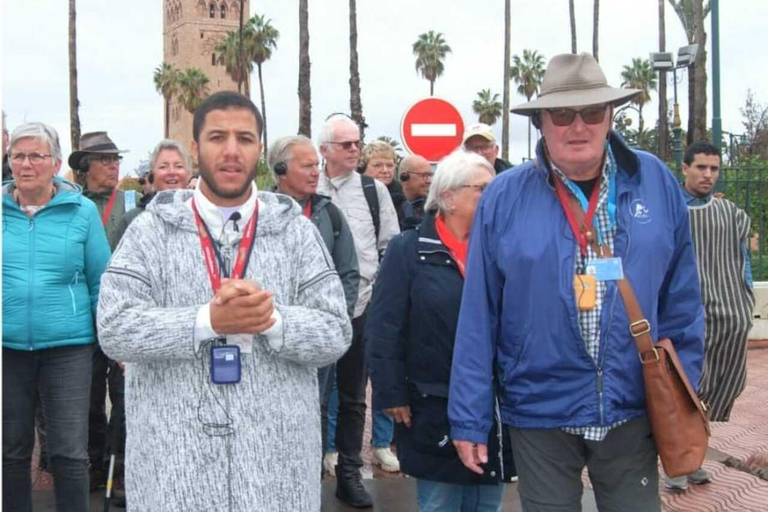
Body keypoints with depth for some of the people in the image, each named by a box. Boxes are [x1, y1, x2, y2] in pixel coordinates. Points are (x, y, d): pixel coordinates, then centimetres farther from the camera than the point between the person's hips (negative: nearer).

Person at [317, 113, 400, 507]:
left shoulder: (374, 190, 4)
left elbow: (391, 247, 6)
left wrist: (380, 290, -2)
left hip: (361, 305, 1)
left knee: (353, 396, 9)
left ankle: (349, 474, 19)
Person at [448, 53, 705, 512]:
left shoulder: (656, 183, -2)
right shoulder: (503, 198, -7)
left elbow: (682, 302, 4)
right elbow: (478, 319, -5)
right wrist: (470, 418, -4)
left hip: (633, 411, 2)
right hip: (540, 413, -1)